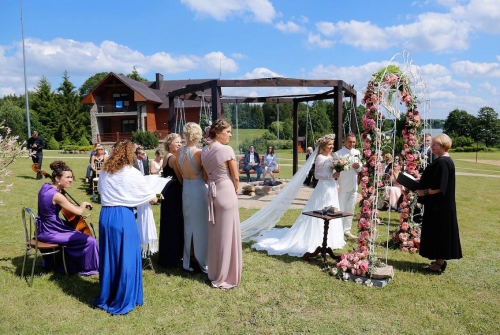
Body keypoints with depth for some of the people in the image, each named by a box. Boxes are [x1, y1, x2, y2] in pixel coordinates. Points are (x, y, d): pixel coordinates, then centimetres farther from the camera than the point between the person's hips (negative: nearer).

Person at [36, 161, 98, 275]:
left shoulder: (45, 187, -1)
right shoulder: (57, 195, -26)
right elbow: (78, 211, -24)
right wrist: (84, 204, -4)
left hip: (44, 228, 10)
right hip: (50, 233, -10)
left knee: (74, 231, 35)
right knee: (90, 241, -9)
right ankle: (88, 268, 14)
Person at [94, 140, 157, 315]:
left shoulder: (104, 171, 7)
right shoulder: (133, 174, -6)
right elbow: (152, 198, 3)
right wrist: (154, 197, 25)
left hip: (105, 216, 5)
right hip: (124, 217, -5)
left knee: (108, 257, 16)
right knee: (126, 258, 5)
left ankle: (106, 297, 29)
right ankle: (123, 301, 13)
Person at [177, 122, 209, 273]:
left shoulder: (178, 152, -1)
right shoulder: (199, 152, -17)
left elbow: (181, 173, 8)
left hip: (186, 189, 5)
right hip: (199, 190, -5)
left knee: (188, 224, 16)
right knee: (201, 225, 5)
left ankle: (188, 260, 25)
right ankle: (202, 261, 15)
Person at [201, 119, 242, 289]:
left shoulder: (204, 151, 6)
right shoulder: (227, 150, -15)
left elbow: (206, 175, 12)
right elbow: (235, 177, -9)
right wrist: (235, 190, 9)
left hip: (212, 193, 7)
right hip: (226, 193, -7)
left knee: (215, 234, 16)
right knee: (227, 234, 2)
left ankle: (214, 273, 28)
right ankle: (225, 276, 11)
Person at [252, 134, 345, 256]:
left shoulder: (330, 157, 12)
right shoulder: (320, 158, -13)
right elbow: (317, 174, -16)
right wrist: (331, 175, -21)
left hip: (332, 188, 9)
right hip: (324, 188, -9)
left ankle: (327, 239, 25)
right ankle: (317, 240, 7)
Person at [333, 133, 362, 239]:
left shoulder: (357, 153, 8)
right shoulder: (338, 154, -8)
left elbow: (360, 168, 14)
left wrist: (358, 167, -8)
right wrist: (334, 174, -29)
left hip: (354, 186, 6)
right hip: (343, 186, -6)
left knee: (350, 209, 14)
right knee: (341, 209, 0)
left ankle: (347, 230, 25)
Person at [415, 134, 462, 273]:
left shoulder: (443, 162, -21)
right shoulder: (442, 160, 11)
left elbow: (439, 187, -25)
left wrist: (424, 192, -15)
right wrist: (420, 182, 12)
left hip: (440, 205, -10)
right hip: (438, 204, 10)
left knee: (439, 232, 0)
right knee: (437, 232, 16)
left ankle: (440, 263, 10)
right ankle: (439, 260, 25)